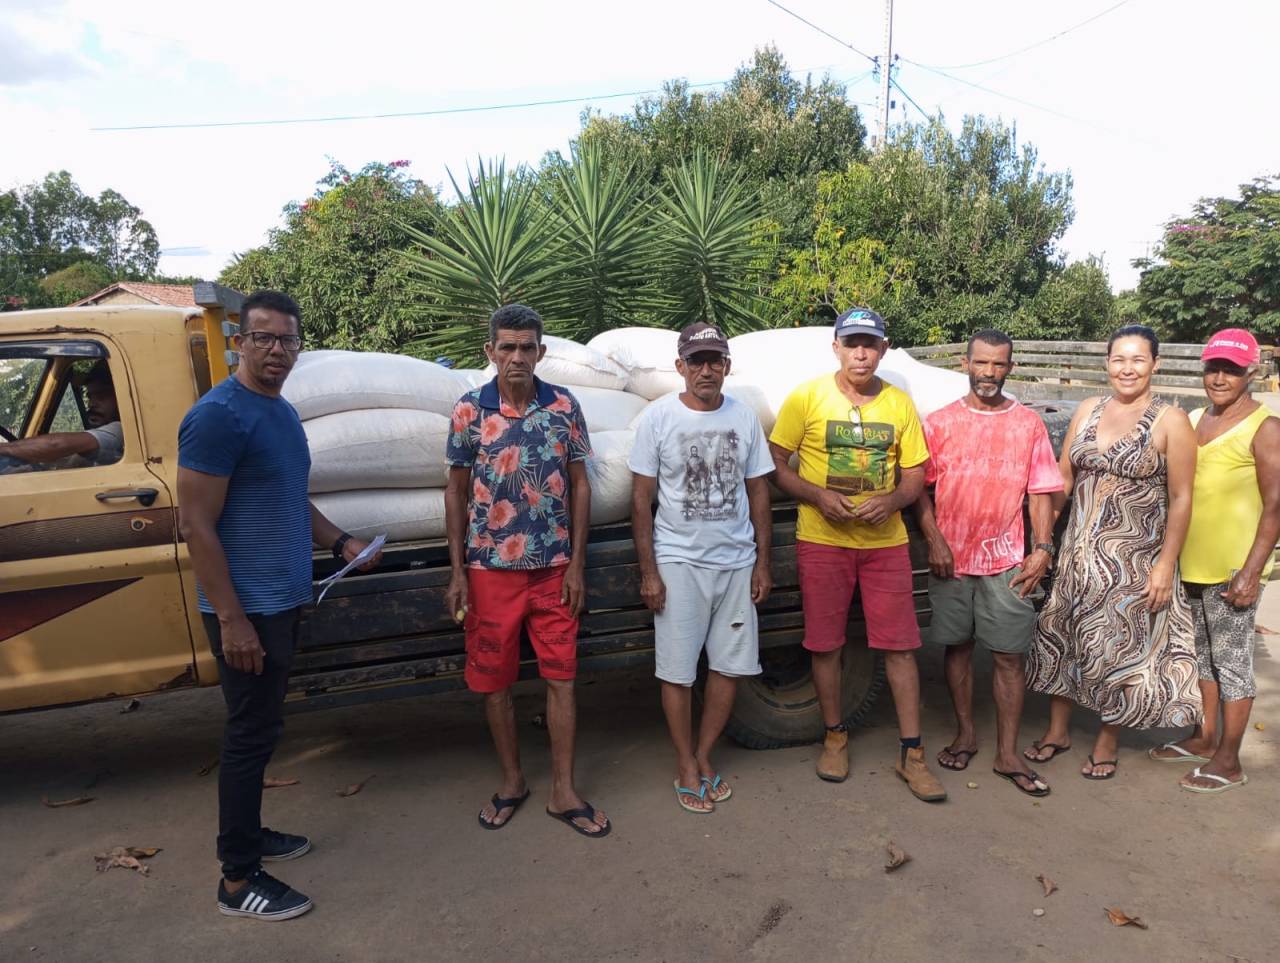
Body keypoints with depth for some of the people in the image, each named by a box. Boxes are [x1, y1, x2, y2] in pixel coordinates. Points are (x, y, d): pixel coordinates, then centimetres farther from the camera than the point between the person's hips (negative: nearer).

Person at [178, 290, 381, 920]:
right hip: (246, 608, -9)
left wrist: (340, 542, 8)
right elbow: (196, 525, -19)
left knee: (259, 726, 19)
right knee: (253, 732, 0)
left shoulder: (282, 412, 11)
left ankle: (248, 833, 36)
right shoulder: (218, 414, -17)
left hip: (283, 601, 9)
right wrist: (231, 619, -21)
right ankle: (237, 882, 14)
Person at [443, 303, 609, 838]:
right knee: (494, 678, 10)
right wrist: (457, 571, -2)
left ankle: (563, 791, 21)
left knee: (561, 677, 6)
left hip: (553, 567, 0)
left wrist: (576, 563, -2)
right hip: (490, 569, 0)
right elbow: (456, 491, 2)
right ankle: (512, 780, 31)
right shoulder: (469, 409, -3)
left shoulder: (564, 406, -2)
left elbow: (579, 485, 2)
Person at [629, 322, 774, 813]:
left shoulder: (744, 417, 3)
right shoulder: (657, 418, -5)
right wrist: (648, 571, -8)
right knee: (678, 672, 3)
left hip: (736, 561, 3)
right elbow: (641, 499, -4)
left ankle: (703, 757, 27)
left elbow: (758, 491, 8)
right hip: (678, 563, -3)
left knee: (730, 666, 9)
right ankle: (686, 765, 22)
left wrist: (762, 563, 5)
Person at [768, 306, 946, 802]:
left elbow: (915, 476, 9)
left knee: (900, 646, 3)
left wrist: (892, 500, -13)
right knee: (825, 644, 8)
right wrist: (818, 496, -17)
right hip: (822, 541, -1)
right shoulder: (807, 397, -3)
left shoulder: (900, 404, 5)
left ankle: (912, 753, 17)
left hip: (885, 542, 2)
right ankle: (835, 737, 29)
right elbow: (774, 464, -2)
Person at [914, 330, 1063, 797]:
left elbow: (1041, 492, 4)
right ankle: (965, 734, 27)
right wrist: (934, 541, -8)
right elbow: (920, 486, 2)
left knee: (1010, 655, 3)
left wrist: (1043, 548, -6)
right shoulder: (940, 422, 2)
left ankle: (1008, 754, 14)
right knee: (957, 646, 11)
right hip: (950, 559, 0)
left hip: (1008, 561, 0)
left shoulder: (1029, 423, 4)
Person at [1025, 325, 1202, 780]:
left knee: (1120, 648, 6)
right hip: (1079, 553, 4)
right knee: (1060, 637, 11)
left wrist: (1166, 564, -12)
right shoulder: (1087, 410, 6)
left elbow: (1181, 499, -8)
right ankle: (1058, 730, 29)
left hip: (1135, 558, -4)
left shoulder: (1170, 421, -7)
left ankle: (1107, 742, 26)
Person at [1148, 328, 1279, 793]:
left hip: (1232, 568, -7)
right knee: (1201, 652, 17)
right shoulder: (1193, 420, 9)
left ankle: (1228, 761, 15)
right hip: (1190, 563, 7)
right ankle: (1205, 738, 32)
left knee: (1232, 659, 3)